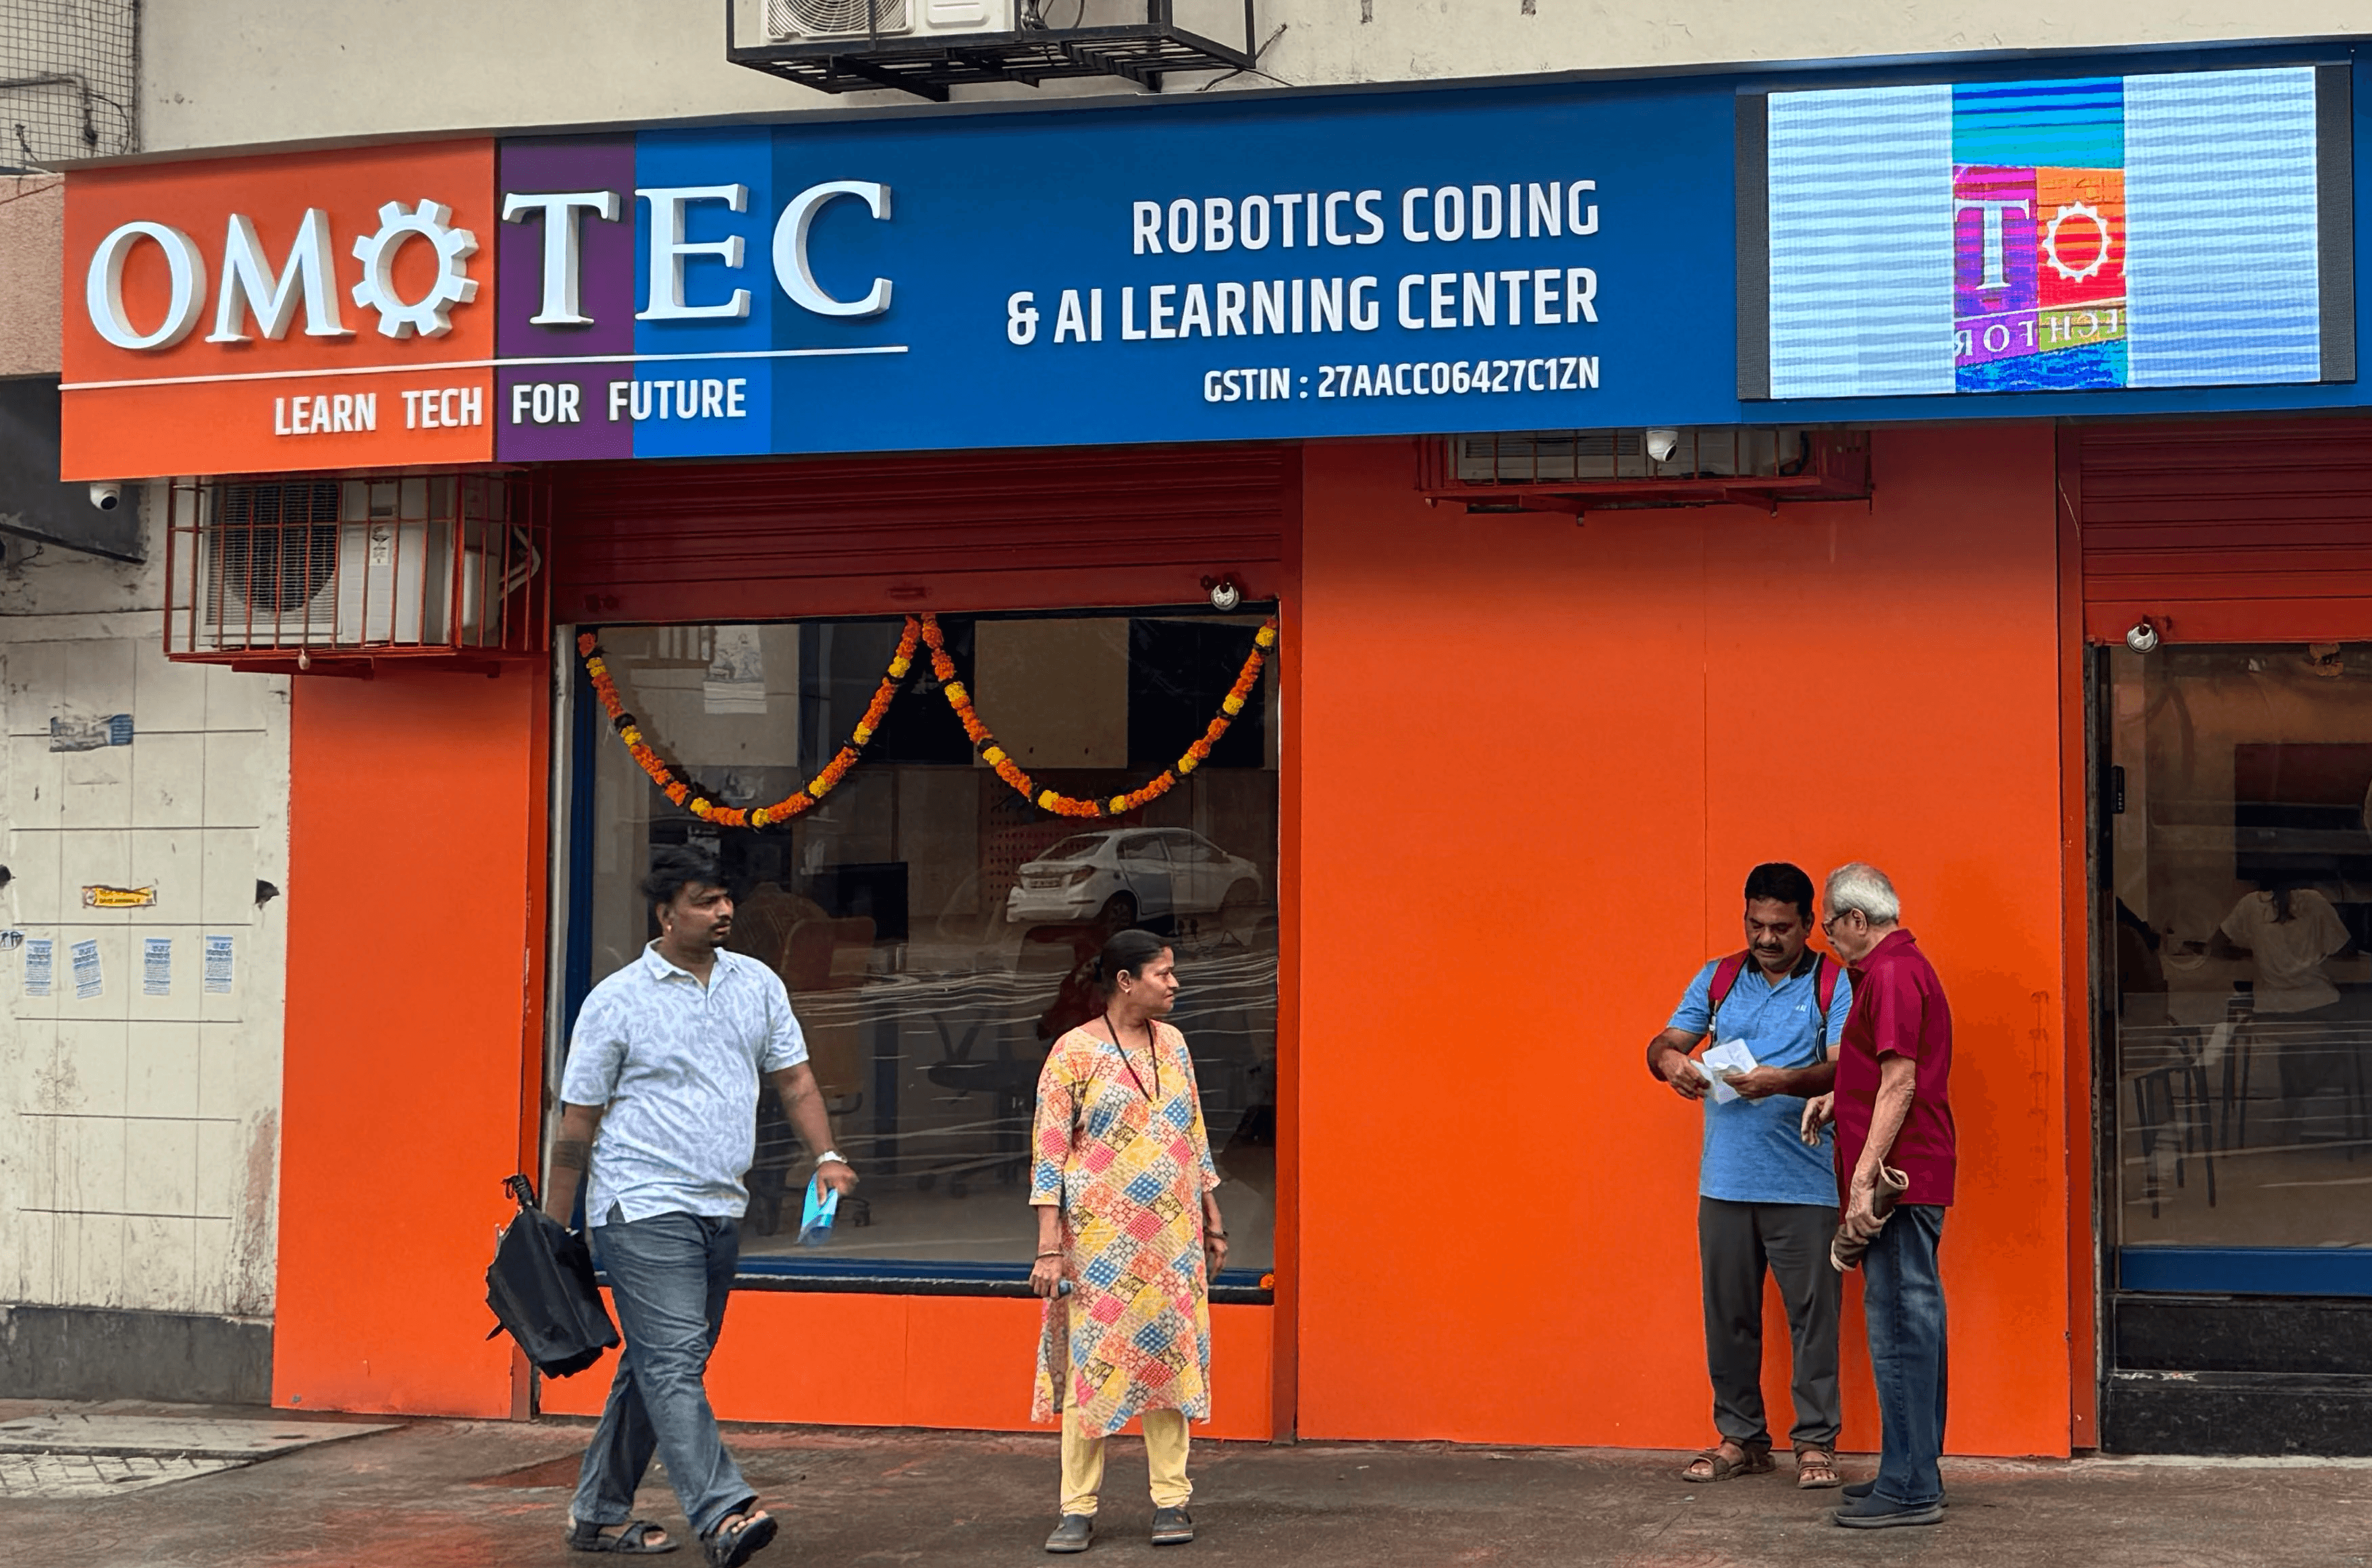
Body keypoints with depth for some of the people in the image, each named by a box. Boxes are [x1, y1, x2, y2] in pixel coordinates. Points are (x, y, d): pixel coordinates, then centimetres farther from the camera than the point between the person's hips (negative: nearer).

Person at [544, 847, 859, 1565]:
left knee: (657, 1365, 11)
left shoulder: (758, 984, 11)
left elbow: (793, 1079, 15)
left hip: (721, 1209, 6)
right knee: (674, 1361, -15)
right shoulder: (616, 1000, -4)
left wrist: (826, 1156, -3)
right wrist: (554, 1231, -1)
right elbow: (577, 1122, -1)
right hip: (643, 1209, -6)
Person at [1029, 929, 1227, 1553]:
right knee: (1090, 1362, -1)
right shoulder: (1074, 1052, -8)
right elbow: (1048, 1153, -9)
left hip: (1171, 1237, 5)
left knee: (1170, 1358, 5)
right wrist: (1049, 1248, -14)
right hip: (1099, 1239, -4)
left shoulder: (1172, 1044, 9)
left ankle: (1172, 1501, 13)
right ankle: (1078, 1509, 6)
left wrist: (1213, 1222, 15)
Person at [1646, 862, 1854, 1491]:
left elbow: (1843, 1068, -9)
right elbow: (1664, 1043, 10)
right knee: (1728, 1313, 8)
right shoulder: (1718, 979, 12)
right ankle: (1740, 1437, 19)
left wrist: (1787, 1080, -27)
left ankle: (1816, 1441, 9)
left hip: (1805, 1185, -3)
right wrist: (1670, 1060, -13)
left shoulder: (1835, 985, 1)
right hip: (1725, 1180, 3)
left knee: (1813, 1312, -1)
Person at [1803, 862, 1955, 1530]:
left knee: (1900, 1325, -7)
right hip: (1918, 1177, 11)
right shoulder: (1907, 965, 18)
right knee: (1912, 1321, 15)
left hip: (1898, 1178, -11)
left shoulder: (1890, 974, -15)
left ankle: (1909, 1488, -4)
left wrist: (1864, 1180, -23)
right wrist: (1838, 1098, 17)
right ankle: (1915, 1469, 22)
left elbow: (1899, 1083, -22)